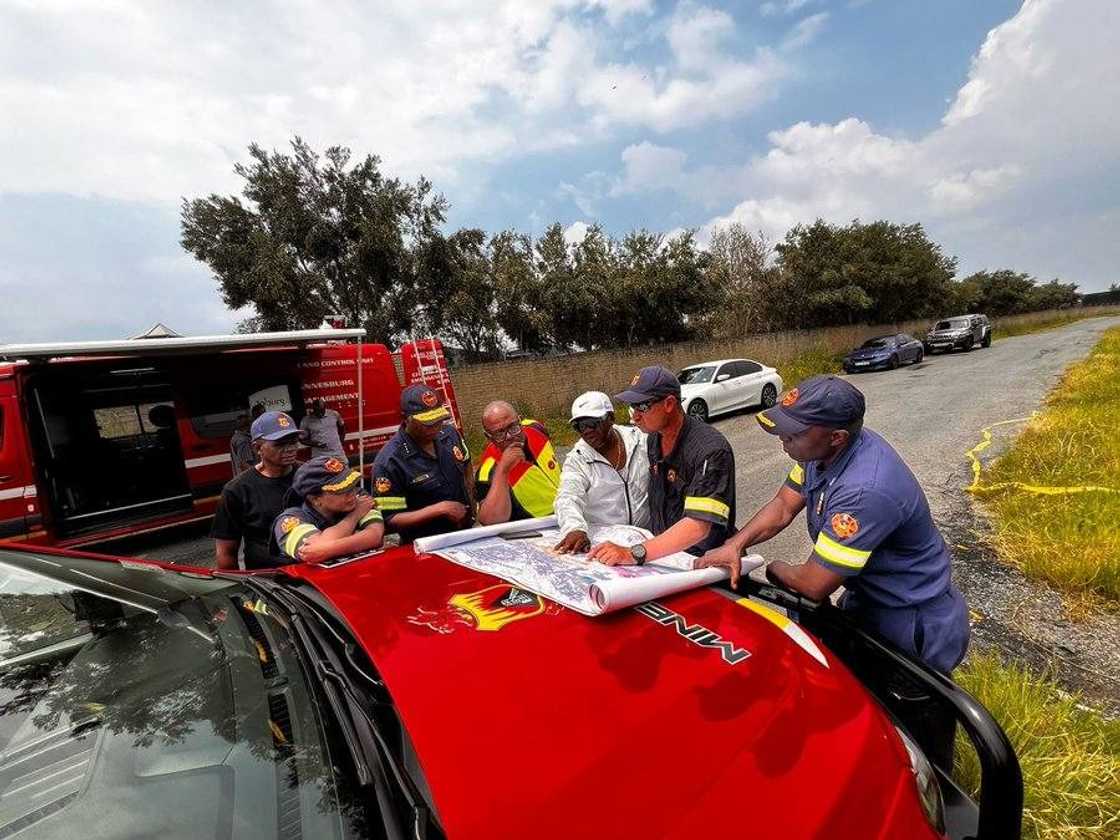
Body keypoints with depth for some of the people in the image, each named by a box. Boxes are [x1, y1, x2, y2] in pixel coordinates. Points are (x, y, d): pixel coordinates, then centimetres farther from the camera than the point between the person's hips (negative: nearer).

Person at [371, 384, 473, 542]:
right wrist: (440, 509, -19)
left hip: (466, 533, 4)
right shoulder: (389, 462, -16)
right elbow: (390, 519, -15)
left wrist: (470, 503, 9)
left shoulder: (449, 433, 2)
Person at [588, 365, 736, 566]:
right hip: (661, 552, 6)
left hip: (702, 563, -6)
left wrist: (635, 553, -37)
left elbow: (699, 526, -30)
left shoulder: (710, 450, -21)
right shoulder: (653, 439, 5)